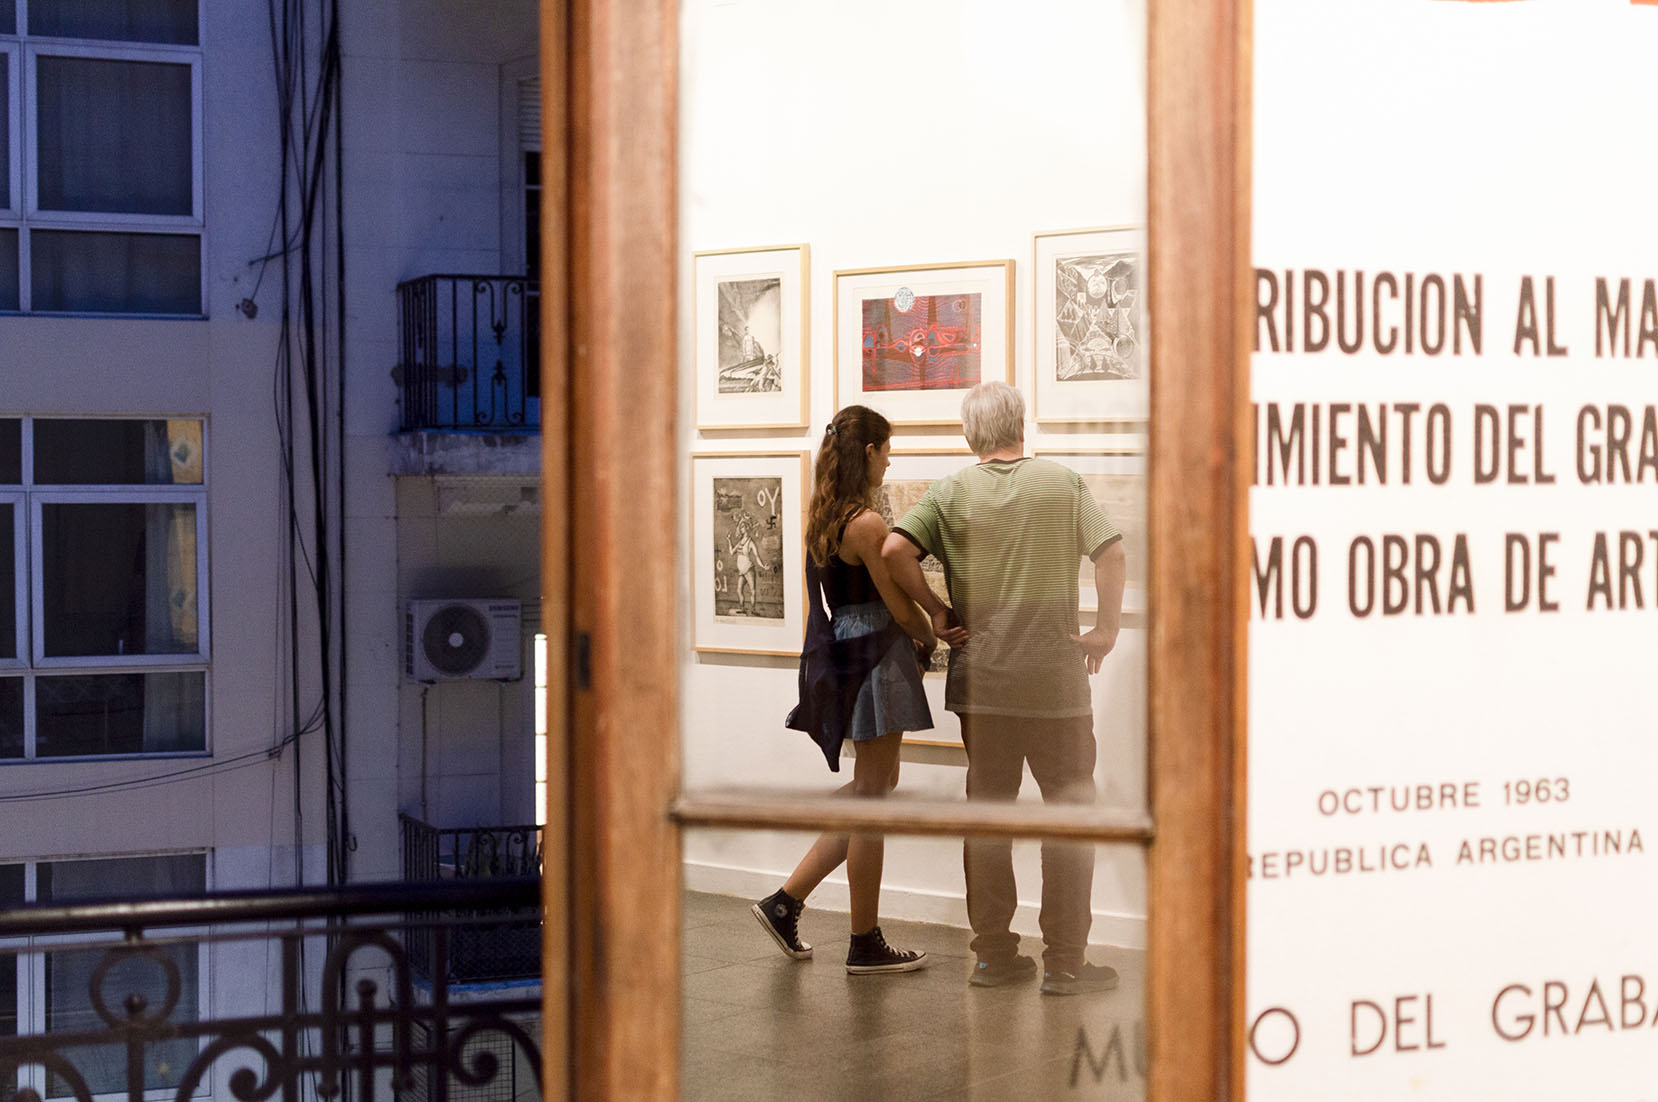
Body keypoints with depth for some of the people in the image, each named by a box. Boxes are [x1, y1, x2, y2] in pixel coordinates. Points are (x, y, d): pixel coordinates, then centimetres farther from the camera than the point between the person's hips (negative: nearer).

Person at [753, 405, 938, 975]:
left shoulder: (823, 516, 10)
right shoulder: (866, 523, -18)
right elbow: (901, 607, -13)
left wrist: (915, 637, 11)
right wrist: (932, 639, 6)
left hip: (843, 658, 9)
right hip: (875, 661, -9)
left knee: (874, 787, 18)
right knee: (871, 798, 0)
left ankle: (787, 901, 16)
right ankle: (865, 945, 10)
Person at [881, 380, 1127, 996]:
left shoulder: (951, 494, 1)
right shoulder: (1063, 484, 0)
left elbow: (894, 551, -11)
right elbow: (1112, 554, -6)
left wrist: (936, 612, -1)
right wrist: (1106, 630, 3)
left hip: (980, 674, 2)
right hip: (1055, 674, -2)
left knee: (987, 807, 11)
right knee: (1069, 805, 4)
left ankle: (994, 955, 15)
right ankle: (1064, 962, 2)